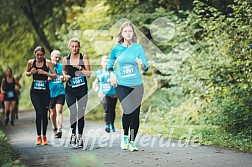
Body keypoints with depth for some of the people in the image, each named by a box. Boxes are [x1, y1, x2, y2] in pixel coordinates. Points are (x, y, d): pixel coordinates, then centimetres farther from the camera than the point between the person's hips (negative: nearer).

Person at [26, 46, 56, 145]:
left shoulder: (48, 63, -2)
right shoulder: (31, 62, 4)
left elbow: (55, 76, -3)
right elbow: (27, 73, 19)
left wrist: (45, 73, -17)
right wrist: (31, 72, -2)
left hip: (45, 91, 0)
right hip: (34, 91, 0)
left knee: (44, 114, 4)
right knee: (39, 112, -13)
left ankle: (44, 136, 18)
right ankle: (39, 136, -3)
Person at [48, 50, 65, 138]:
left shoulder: (61, 66, 8)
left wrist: (63, 78, -7)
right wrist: (49, 78, -15)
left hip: (60, 92, 0)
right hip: (50, 92, 0)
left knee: (59, 110, -13)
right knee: (52, 112, 9)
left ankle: (60, 129, -20)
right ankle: (54, 129, 27)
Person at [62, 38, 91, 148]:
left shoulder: (84, 57, -2)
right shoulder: (65, 60, 3)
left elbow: (89, 73, -6)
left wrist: (80, 68, -20)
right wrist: (65, 76, 3)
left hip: (82, 90, 0)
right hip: (70, 90, 0)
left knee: (81, 114, 2)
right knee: (73, 113, -10)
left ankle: (80, 137, 14)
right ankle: (73, 134, 7)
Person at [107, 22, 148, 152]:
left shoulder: (138, 47, 1)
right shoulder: (116, 48, 2)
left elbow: (146, 68, 0)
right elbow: (109, 64, 16)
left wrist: (142, 64, -23)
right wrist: (112, 74, -2)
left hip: (137, 84, 1)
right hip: (121, 85, -1)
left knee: (135, 114, 2)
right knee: (128, 110, -19)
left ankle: (132, 142, 15)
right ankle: (125, 137, 4)